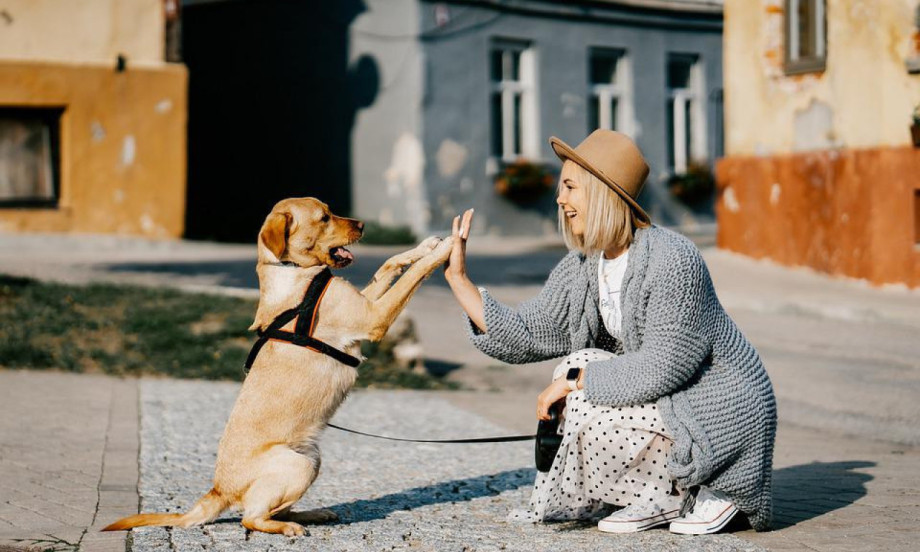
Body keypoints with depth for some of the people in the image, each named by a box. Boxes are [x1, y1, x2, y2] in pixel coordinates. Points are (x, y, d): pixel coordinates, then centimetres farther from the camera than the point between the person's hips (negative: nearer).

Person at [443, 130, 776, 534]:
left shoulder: (672, 259, -24)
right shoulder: (582, 267, 2)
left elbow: (664, 365, -27)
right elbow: (525, 337, 0)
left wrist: (574, 379, -21)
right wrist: (458, 278, -2)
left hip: (724, 412, -9)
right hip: (669, 402, 9)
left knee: (591, 415, -21)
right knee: (579, 373, -4)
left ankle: (707, 494, -2)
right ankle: (659, 498, 6)